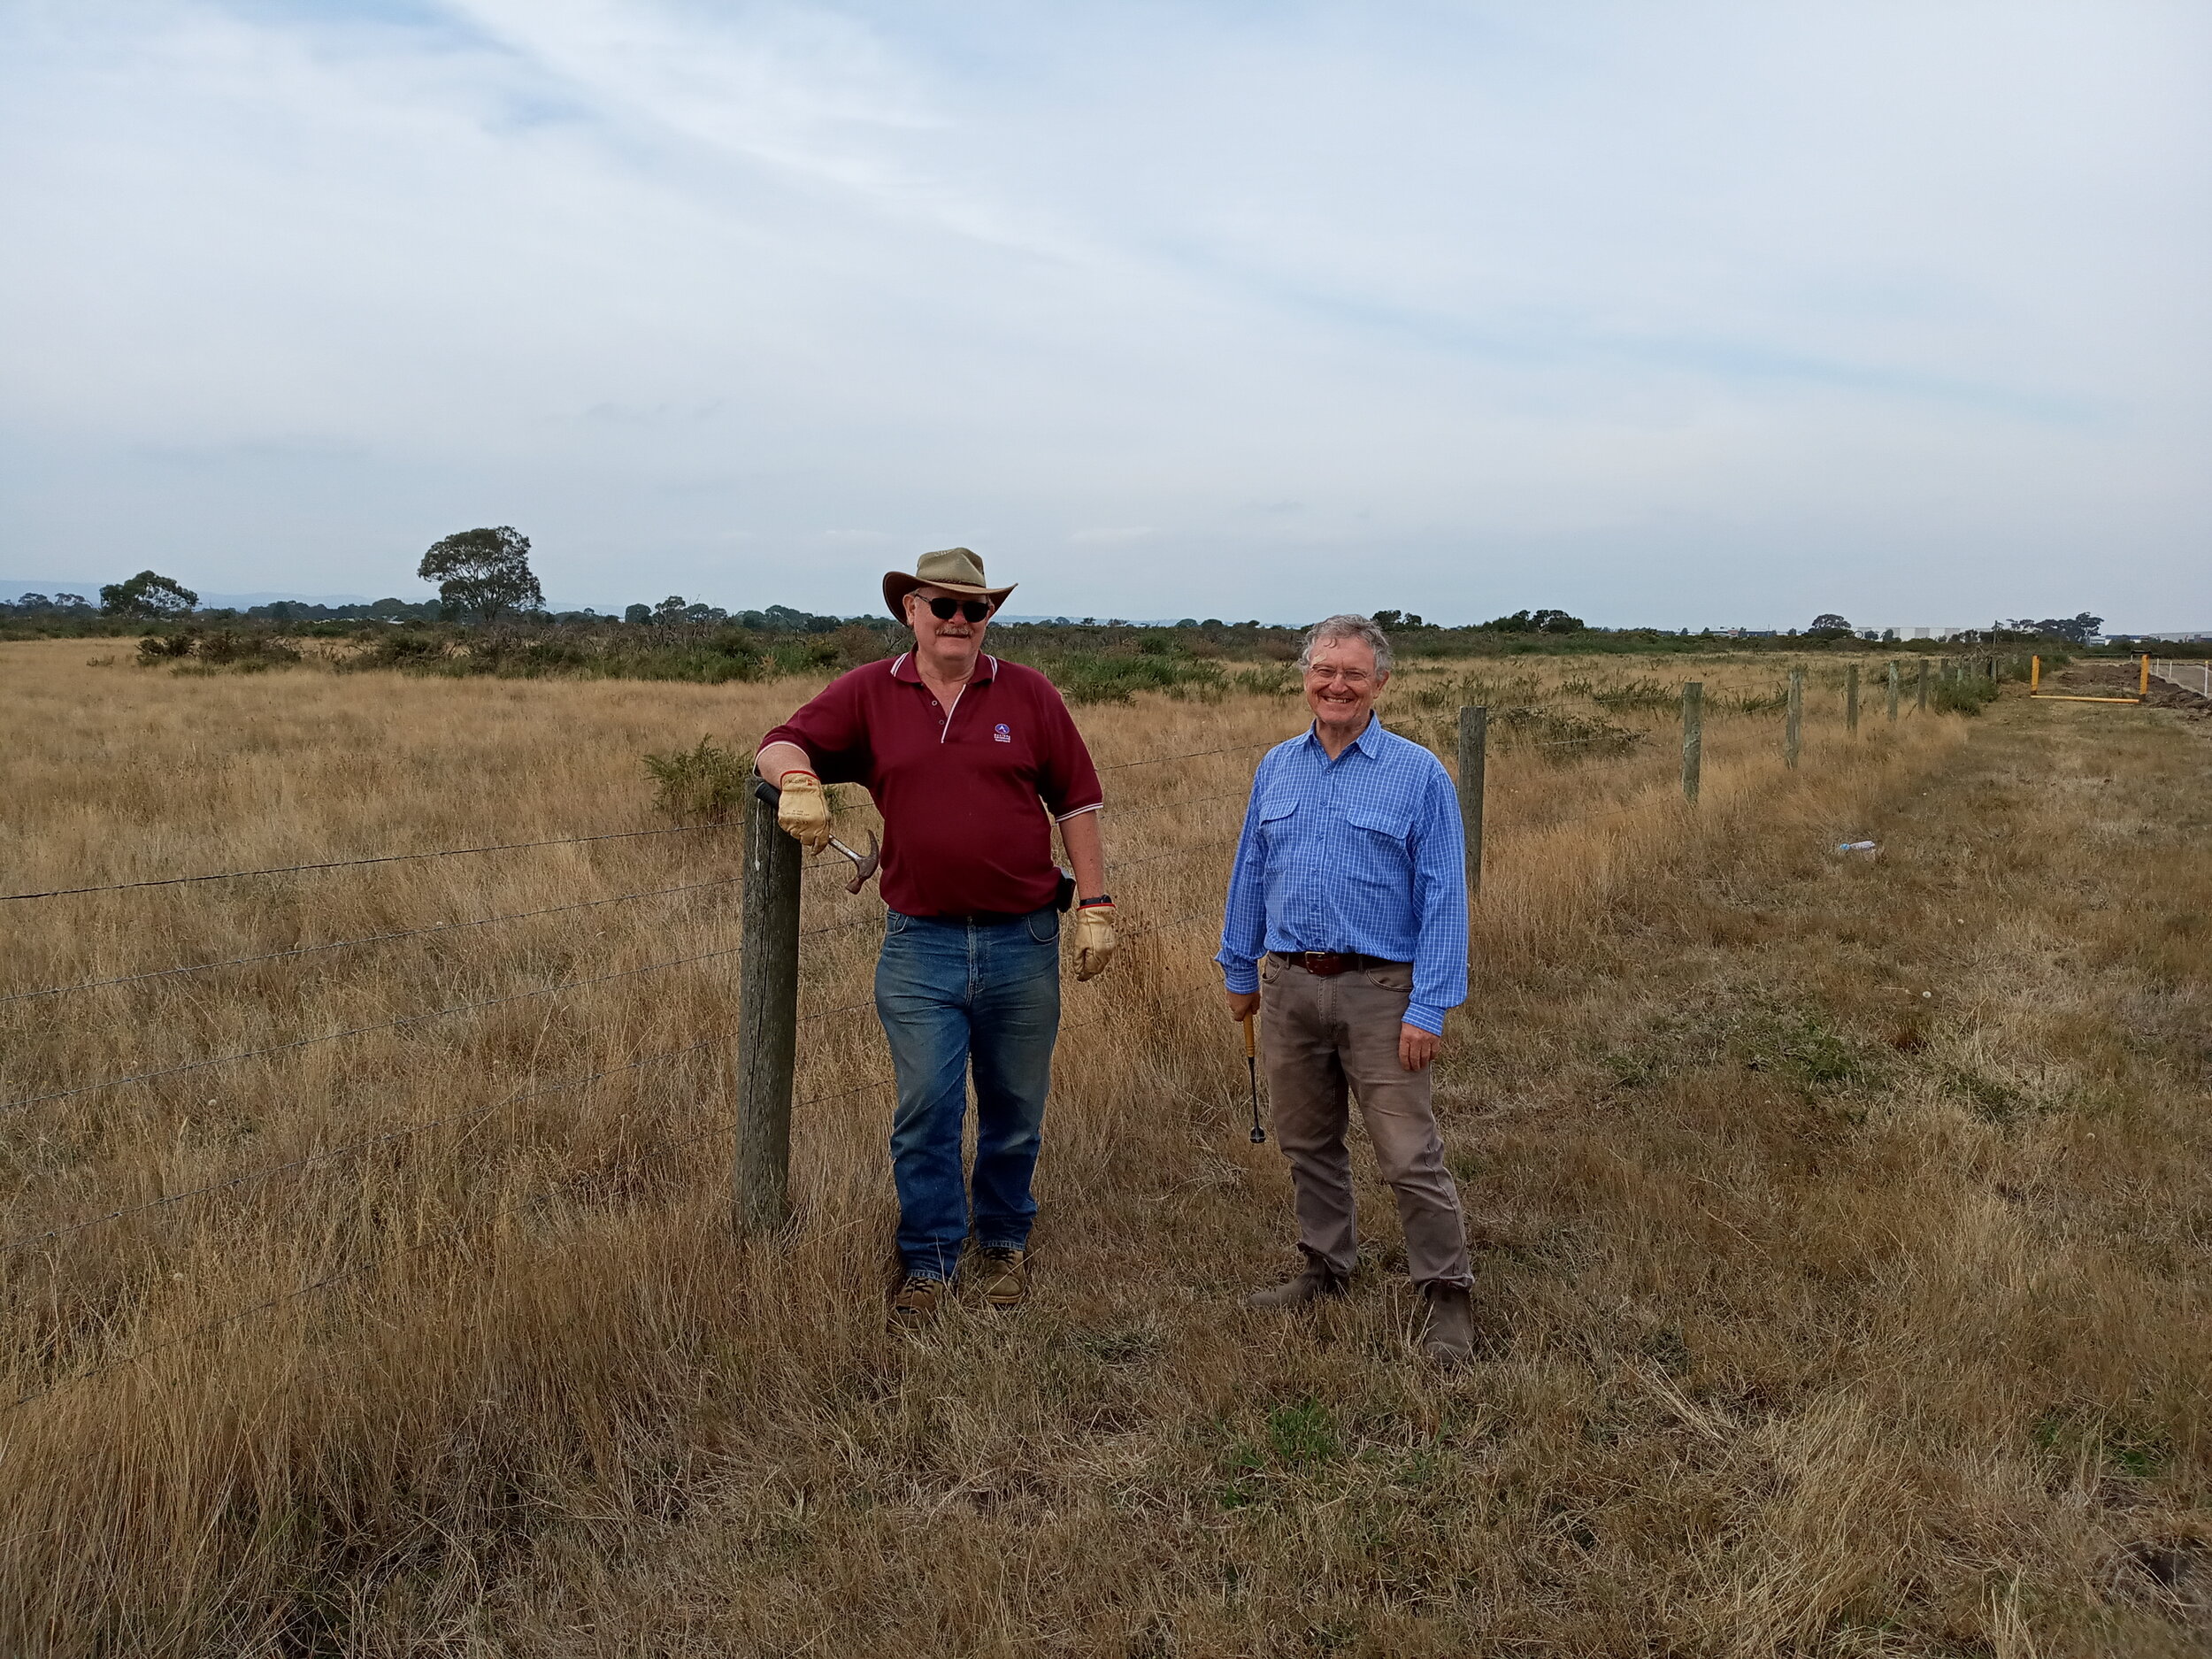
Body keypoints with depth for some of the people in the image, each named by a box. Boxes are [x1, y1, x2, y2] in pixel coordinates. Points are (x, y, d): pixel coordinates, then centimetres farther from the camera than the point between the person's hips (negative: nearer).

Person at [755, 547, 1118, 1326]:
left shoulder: (1028, 694, 4)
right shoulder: (867, 694, 4)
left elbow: (1077, 799, 5)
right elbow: (781, 744, 2)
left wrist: (1095, 904, 1)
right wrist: (796, 779, -22)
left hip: (1023, 941, 1)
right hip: (920, 945, 0)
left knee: (1015, 1109, 12)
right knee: (924, 1110, 0)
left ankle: (1004, 1243, 31)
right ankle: (929, 1262, 15)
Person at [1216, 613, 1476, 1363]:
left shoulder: (1419, 775, -5)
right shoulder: (1276, 767, 9)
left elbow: (1443, 898, -8)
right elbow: (1251, 874, 16)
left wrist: (1429, 1008, -13)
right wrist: (1239, 969, 16)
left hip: (1378, 991, -5)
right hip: (1288, 987, 5)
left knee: (1410, 1155, -3)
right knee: (1307, 1143, 16)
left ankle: (1448, 1298, 10)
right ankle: (1326, 1269, 32)